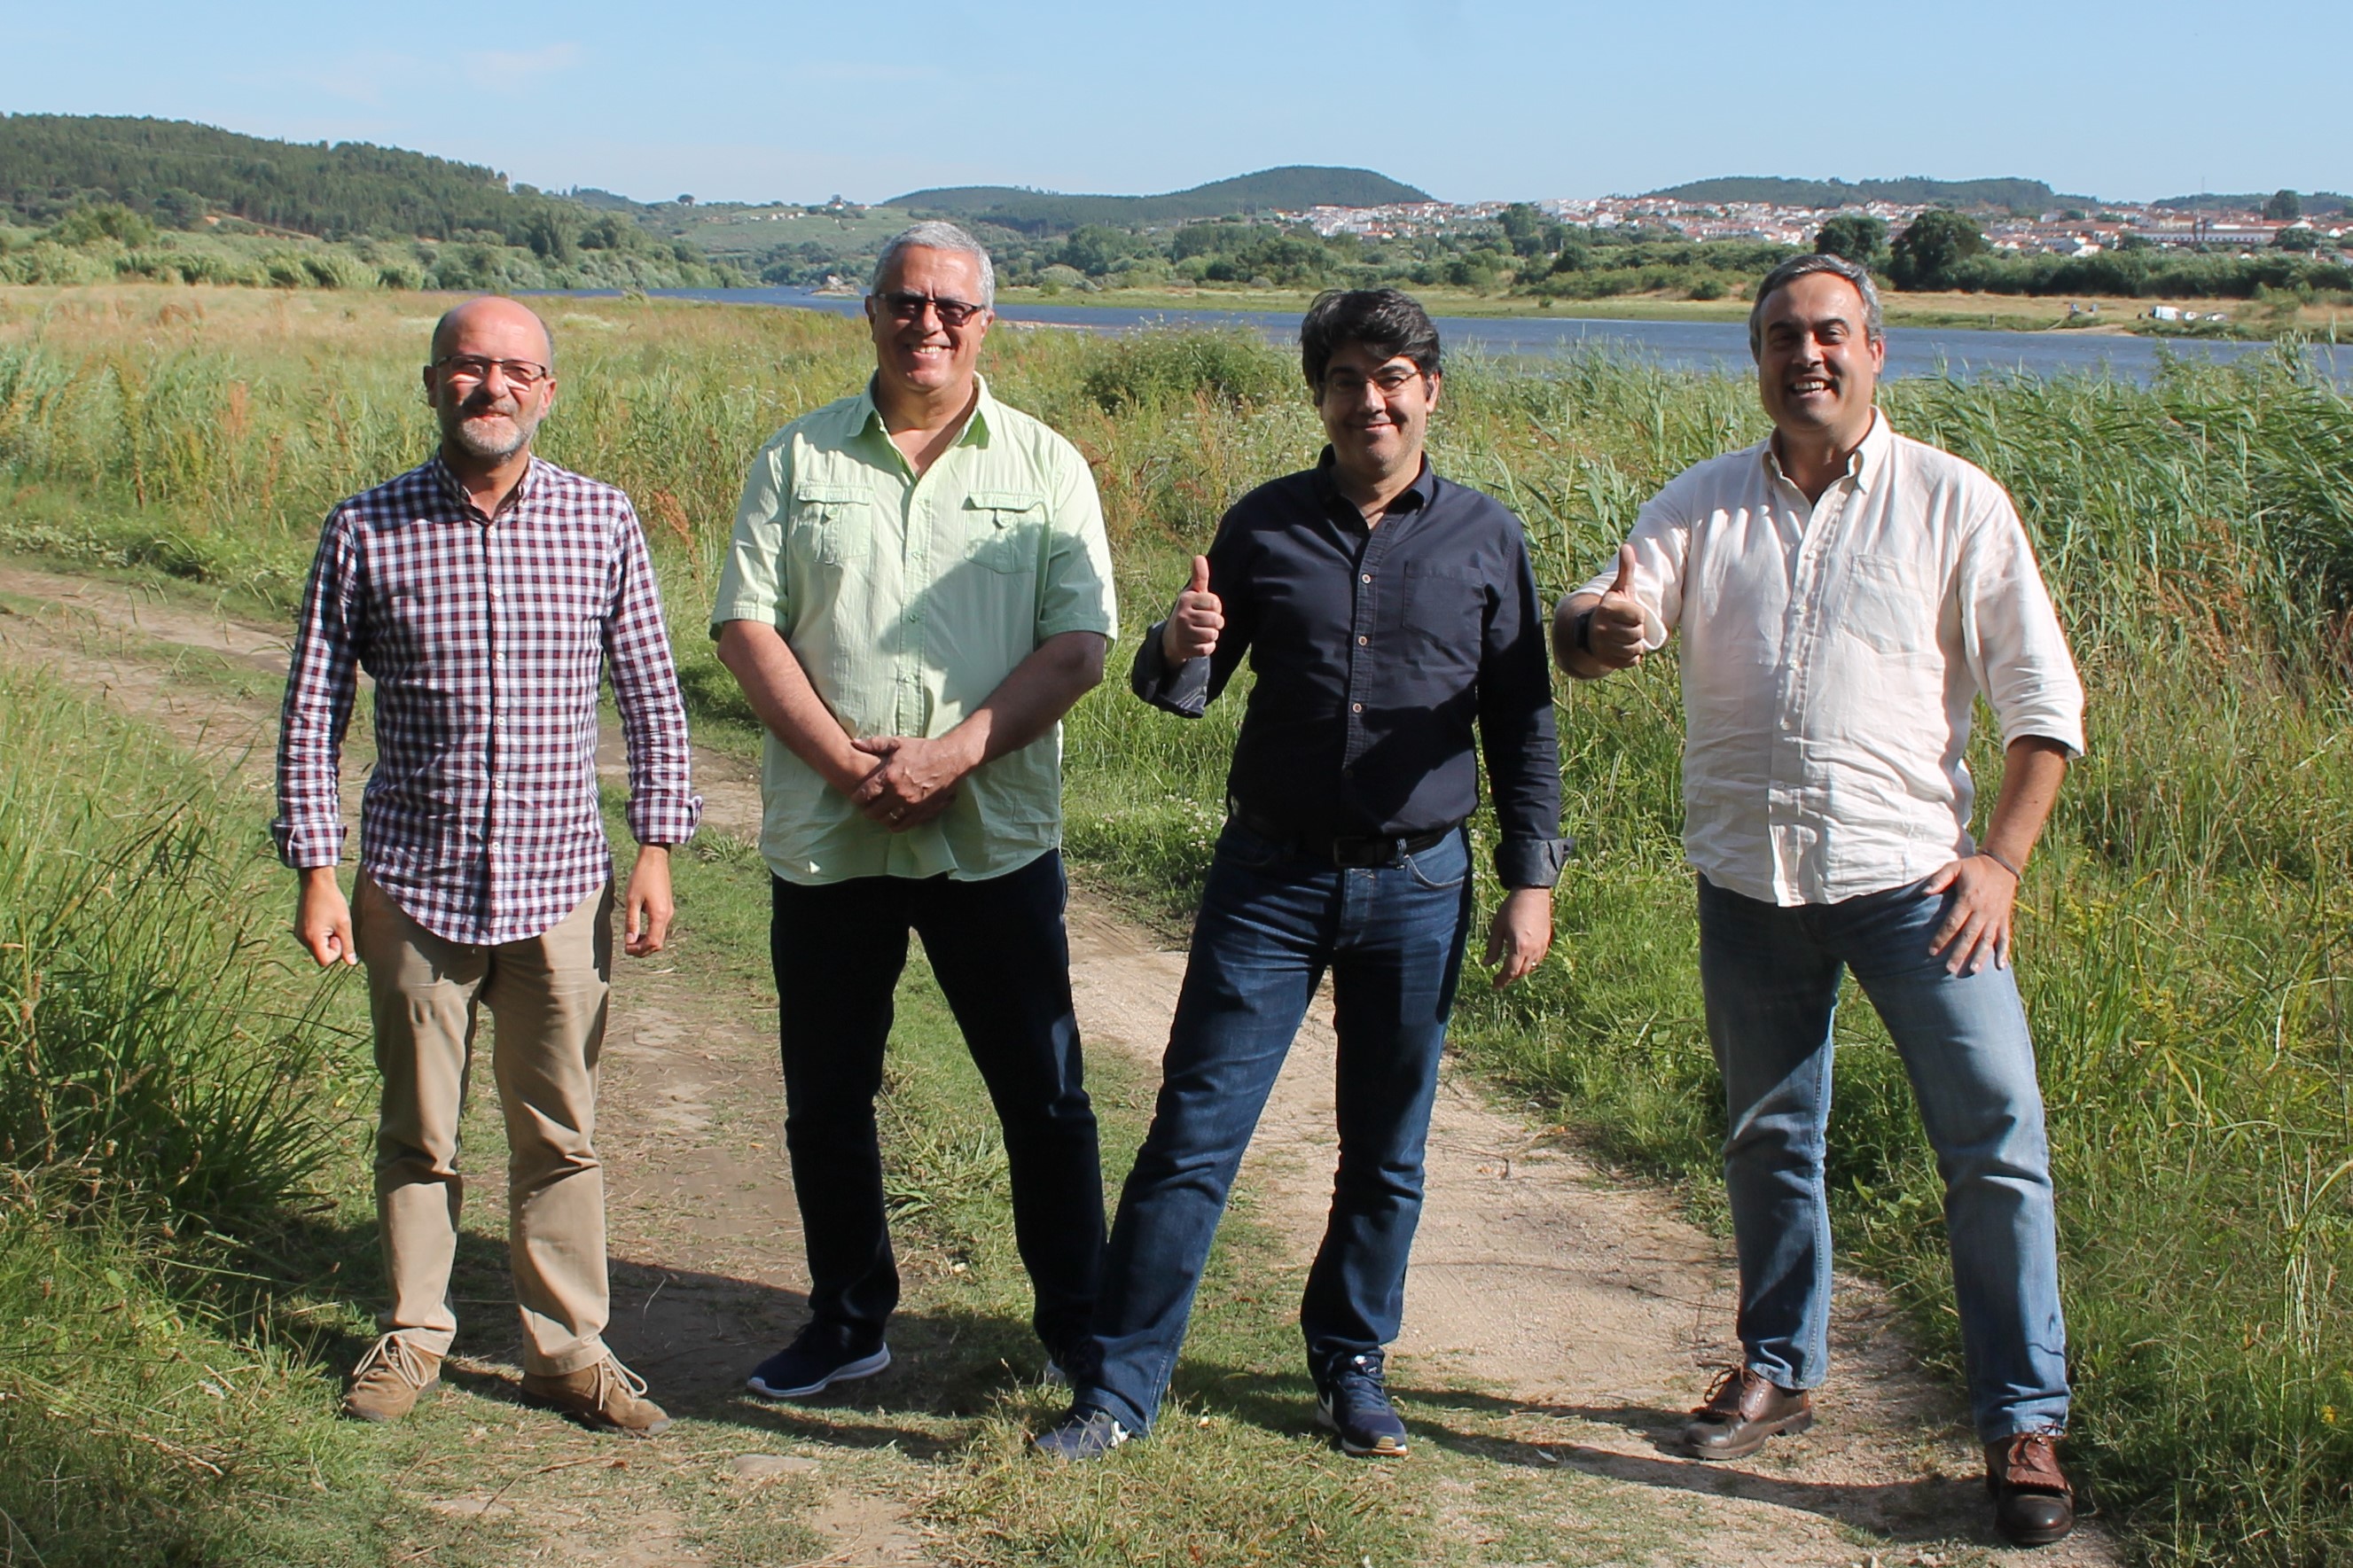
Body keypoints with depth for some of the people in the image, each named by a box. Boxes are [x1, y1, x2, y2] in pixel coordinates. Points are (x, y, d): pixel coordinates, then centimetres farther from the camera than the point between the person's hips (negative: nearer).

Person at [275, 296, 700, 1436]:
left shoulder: (601, 522, 1)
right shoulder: (366, 531, -2)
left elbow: (651, 696, 6)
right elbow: (312, 711, 2)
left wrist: (656, 845, 1)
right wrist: (315, 870, -2)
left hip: (559, 880, 1)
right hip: (414, 879, 0)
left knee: (559, 1130, 8)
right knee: (417, 1129, 11)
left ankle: (569, 1346, 20)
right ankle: (412, 1333, 27)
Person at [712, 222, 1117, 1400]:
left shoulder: (1045, 467, 3)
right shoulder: (799, 461, 7)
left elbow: (1077, 645, -5)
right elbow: (746, 625, 0)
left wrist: (953, 753, -17)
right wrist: (842, 759, -13)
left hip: (995, 837, -2)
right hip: (825, 838, 2)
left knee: (1043, 1093, 4)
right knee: (825, 1101, 11)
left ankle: (1081, 1329, 18)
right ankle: (848, 1325, 28)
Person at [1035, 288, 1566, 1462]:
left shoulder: (1485, 539, 1)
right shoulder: (1265, 525, 1)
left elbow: (1521, 722, 6)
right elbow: (1189, 691, 5)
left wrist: (1531, 880, 2)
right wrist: (1178, 651, -18)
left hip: (1418, 885, 1)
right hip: (1271, 877, 0)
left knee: (1386, 1153, 12)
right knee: (1193, 1134, -1)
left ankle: (1350, 1365, 30)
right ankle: (1119, 1387, 8)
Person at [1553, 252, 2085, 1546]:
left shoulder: (1954, 502, -1)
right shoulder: (1704, 505, 6)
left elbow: (2042, 696, 0)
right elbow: (1590, 630, -4)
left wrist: (2002, 858, -9)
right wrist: (1601, 629, -30)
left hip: (1912, 879, -3)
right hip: (1749, 884, 3)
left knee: (1997, 1142, -7)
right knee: (1765, 1141, 15)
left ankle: (2022, 1424, 4)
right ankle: (1779, 1370, 33)